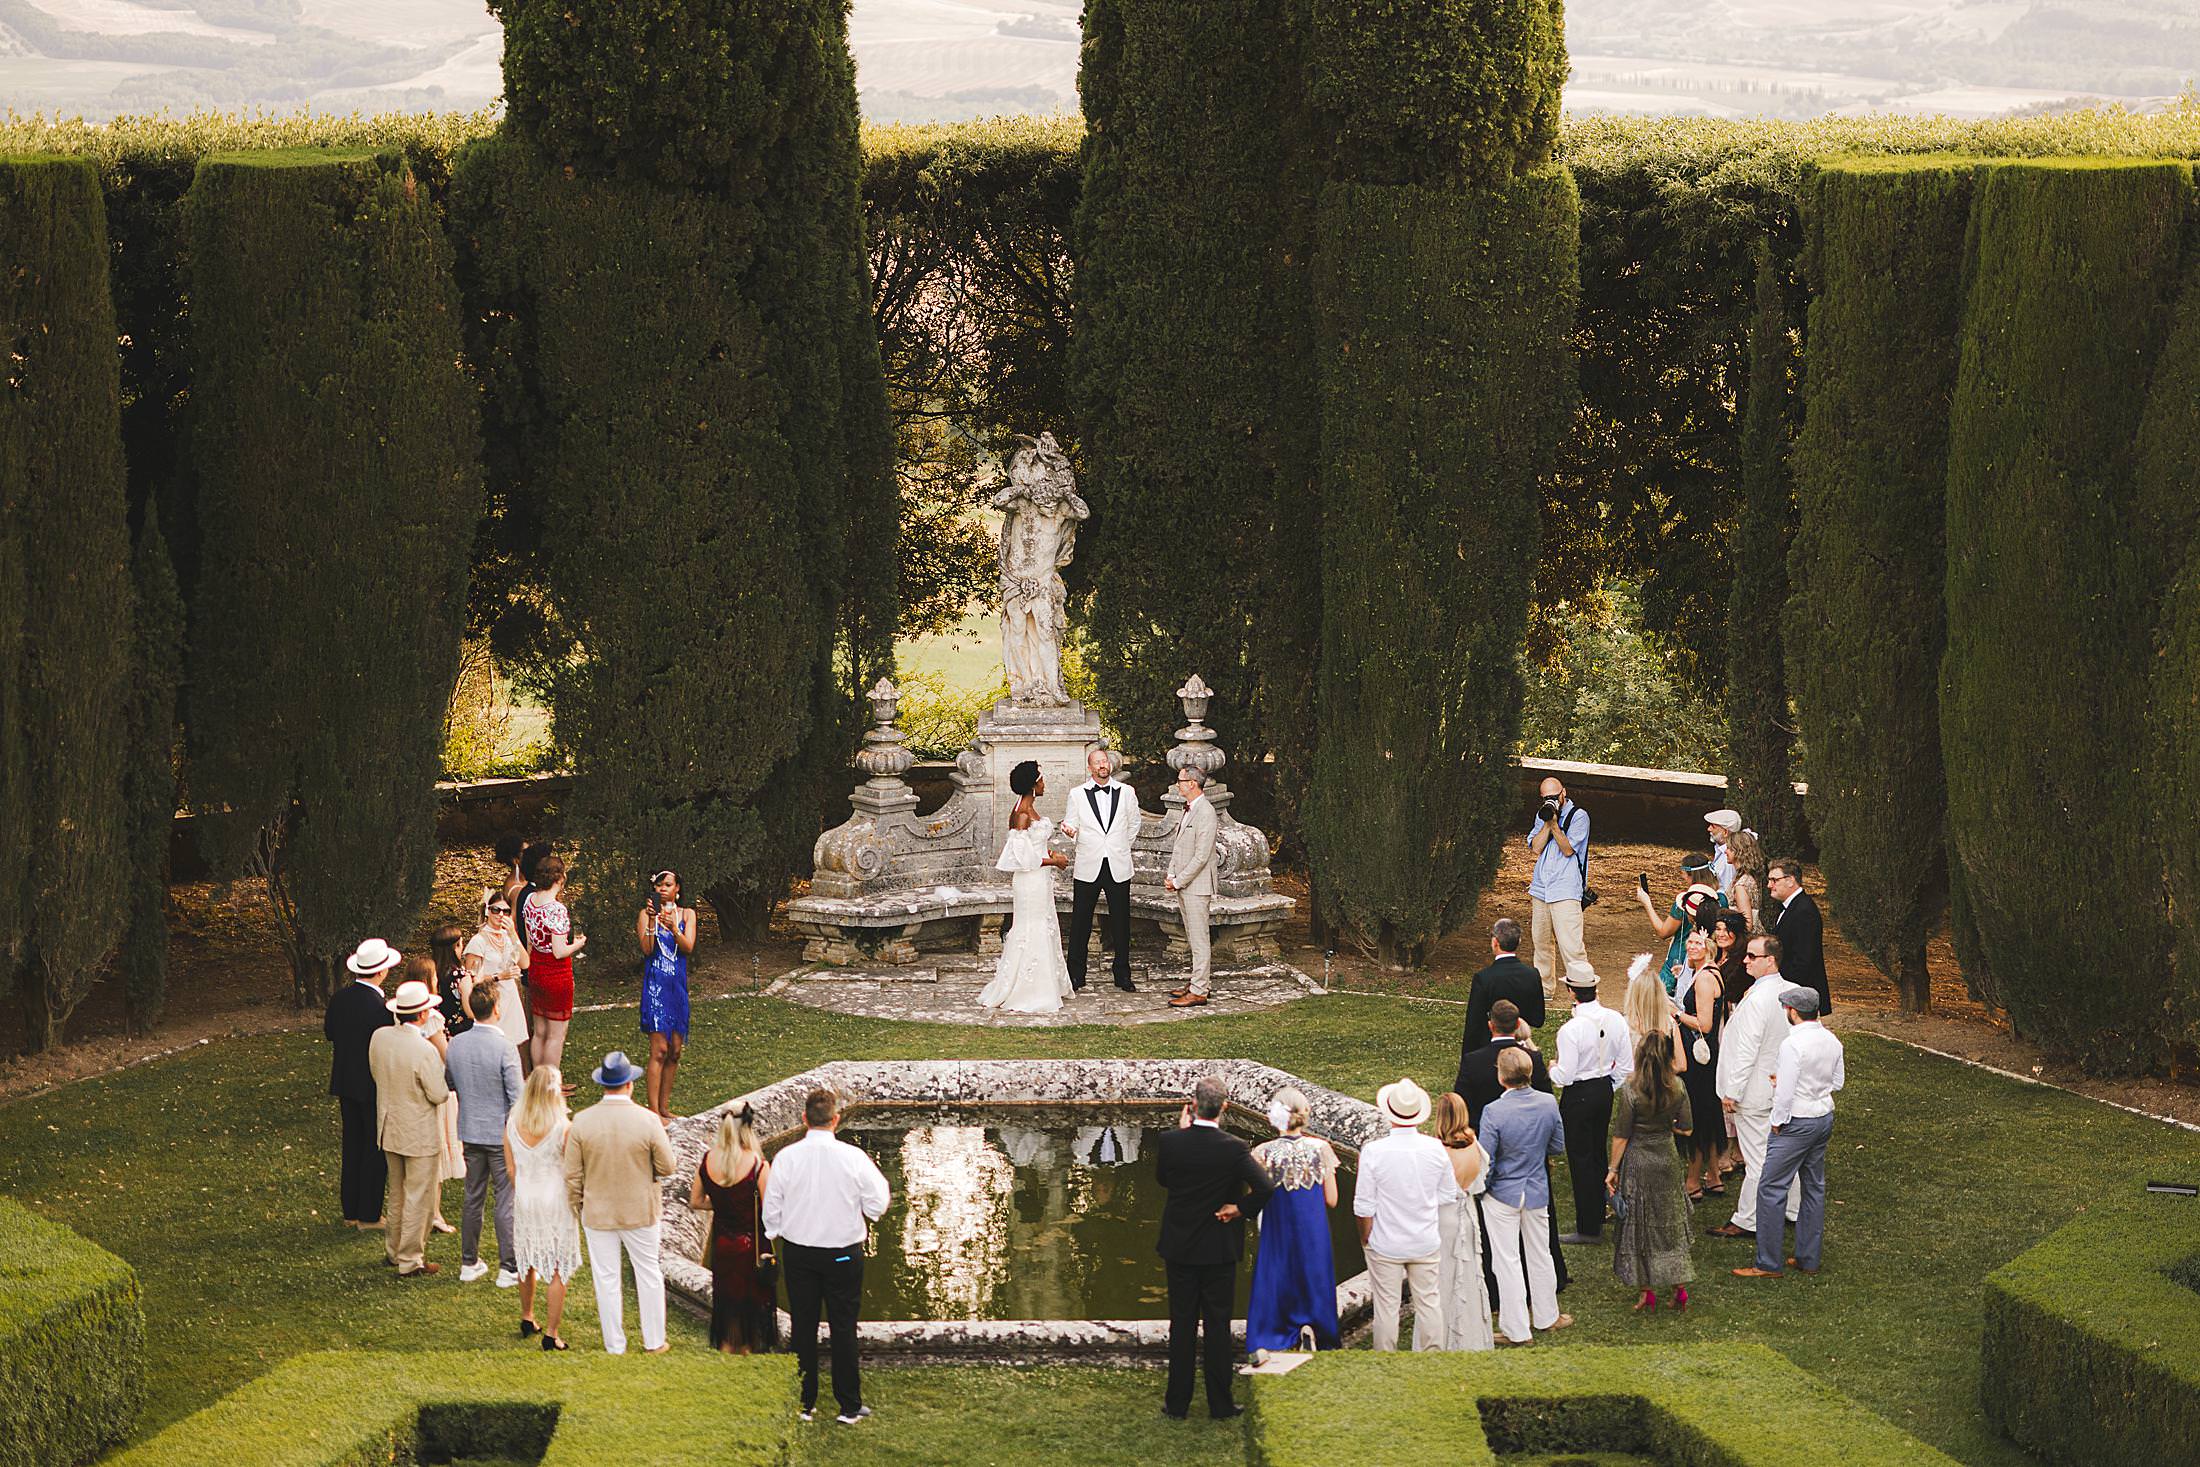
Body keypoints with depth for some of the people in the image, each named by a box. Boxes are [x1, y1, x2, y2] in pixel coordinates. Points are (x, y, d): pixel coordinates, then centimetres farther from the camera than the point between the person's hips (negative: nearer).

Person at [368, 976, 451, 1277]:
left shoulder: (379, 1038, -6)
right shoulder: (425, 1051, -27)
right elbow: (439, 1095, -19)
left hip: (389, 1128, 7)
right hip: (420, 1134, -7)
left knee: (397, 1193, 22)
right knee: (418, 1198, 5)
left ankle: (395, 1250, 34)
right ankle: (410, 1261, 12)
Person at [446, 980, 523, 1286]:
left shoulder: (455, 1044, -3)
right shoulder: (505, 1048, -20)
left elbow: (449, 1085, 11)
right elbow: (517, 1098, -17)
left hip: (470, 1132, 5)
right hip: (502, 1135, -5)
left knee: (473, 1198, 16)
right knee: (506, 1202, 4)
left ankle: (469, 1263, 23)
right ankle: (508, 1268, 8)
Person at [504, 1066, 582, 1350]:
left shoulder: (512, 1125, -7)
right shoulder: (563, 1127, -19)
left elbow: (511, 1169, 2)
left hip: (524, 1199, 4)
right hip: (556, 1201, -4)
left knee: (527, 1262, 23)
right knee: (558, 1269, 6)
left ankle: (527, 1318, 40)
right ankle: (551, 1334, 8)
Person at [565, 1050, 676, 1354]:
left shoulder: (582, 1122, -14)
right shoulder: (648, 1121, -18)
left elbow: (572, 1175, -7)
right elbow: (666, 1167, -9)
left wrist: (577, 1205, 9)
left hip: (597, 1212, 1)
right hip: (641, 1211, 0)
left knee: (606, 1279, 11)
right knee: (648, 1273, 17)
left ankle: (615, 1346, 20)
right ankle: (654, 1342, 27)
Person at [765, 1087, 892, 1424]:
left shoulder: (786, 1158, -9)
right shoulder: (854, 1158, -13)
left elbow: (771, 1210, -2)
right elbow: (876, 1207, -6)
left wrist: (774, 1238, 17)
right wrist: (878, 1176, 12)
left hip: (798, 1253, 1)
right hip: (843, 1254, -1)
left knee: (803, 1328, 11)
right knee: (843, 1329, 7)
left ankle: (804, 1403, 16)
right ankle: (849, 1406, 12)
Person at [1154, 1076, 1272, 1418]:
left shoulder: (1170, 1142, -12)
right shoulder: (1233, 1148, -16)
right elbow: (1265, 1188, -25)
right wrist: (1241, 1208, -7)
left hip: (1180, 1248, 1)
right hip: (1219, 1249, -1)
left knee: (1182, 1325, 10)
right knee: (1218, 1325, 8)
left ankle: (1177, 1402, 15)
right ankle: (1220, 1404, 12)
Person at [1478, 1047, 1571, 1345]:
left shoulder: (1493, 1111, -25)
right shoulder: (1548, 1103, -11)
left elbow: (1486, 1161, -19)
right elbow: (1558, 1148, 2)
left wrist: (1480, 1189, 0)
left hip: (1502, 1194, -4)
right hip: (1538, 1192, 4)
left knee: (1507, 1262, 7)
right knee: (1540, 1256, 21)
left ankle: (1517, 1329, 14)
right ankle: (1546, 1316, 36)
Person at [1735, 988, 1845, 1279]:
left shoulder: (1792, 1044, -21)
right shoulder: (1831, 1040, 4)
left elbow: (1785, 1091, -21)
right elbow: (1838, 1081, 16)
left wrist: (1778, 1122, -9)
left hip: (1797, 1122, -9)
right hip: (1824, 1117, 9)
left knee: (1771, 1189, -2)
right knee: (1814, 1187, 16)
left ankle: (1768, 1264, 0)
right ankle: (1809, 1258, 23)